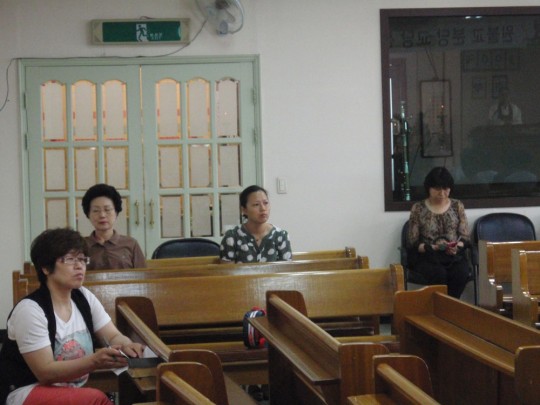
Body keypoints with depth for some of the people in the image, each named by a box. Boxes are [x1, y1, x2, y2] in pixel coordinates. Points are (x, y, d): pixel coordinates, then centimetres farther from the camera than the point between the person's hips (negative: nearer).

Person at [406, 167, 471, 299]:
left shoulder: (457, 206, 12)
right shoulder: (418, 208, 5)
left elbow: (466, 238, 10)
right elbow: (412, 243, 2)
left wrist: (457, 247, -13)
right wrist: (432, 247, -16)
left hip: (454, 255, 2)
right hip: (426, 257, -2)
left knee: (460, 274, -32)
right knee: (438, 274, -35)